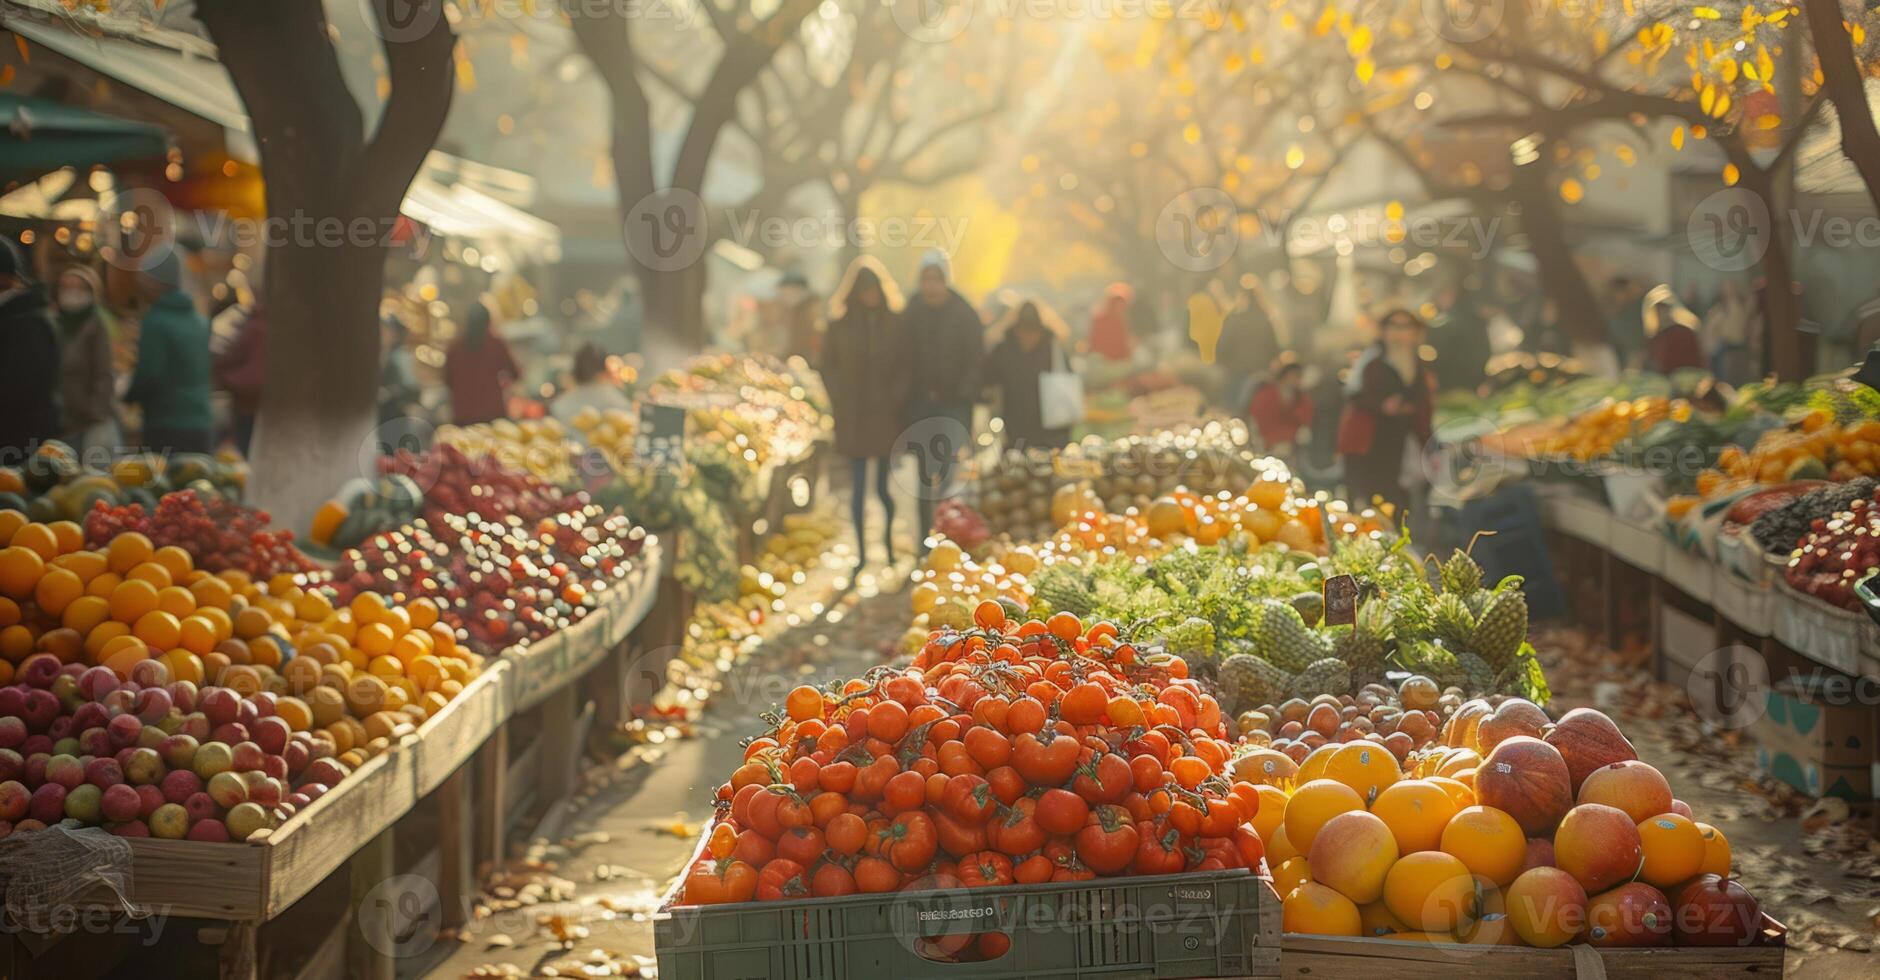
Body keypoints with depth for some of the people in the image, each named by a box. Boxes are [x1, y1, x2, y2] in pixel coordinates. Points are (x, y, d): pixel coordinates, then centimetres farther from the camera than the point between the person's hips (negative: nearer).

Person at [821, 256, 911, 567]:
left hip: (886, 414, 0)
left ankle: (888, 542, 14)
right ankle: (861, 550, 6)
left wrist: (897, 398, -9)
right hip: (853, 416, 0)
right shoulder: (840, 325, 2)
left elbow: (906, 366, 3)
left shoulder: (894, 323, 3)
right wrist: (841, 401, -6)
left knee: (885, 483, 1)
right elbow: (828, 366, 4)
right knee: (858, 485, 1)